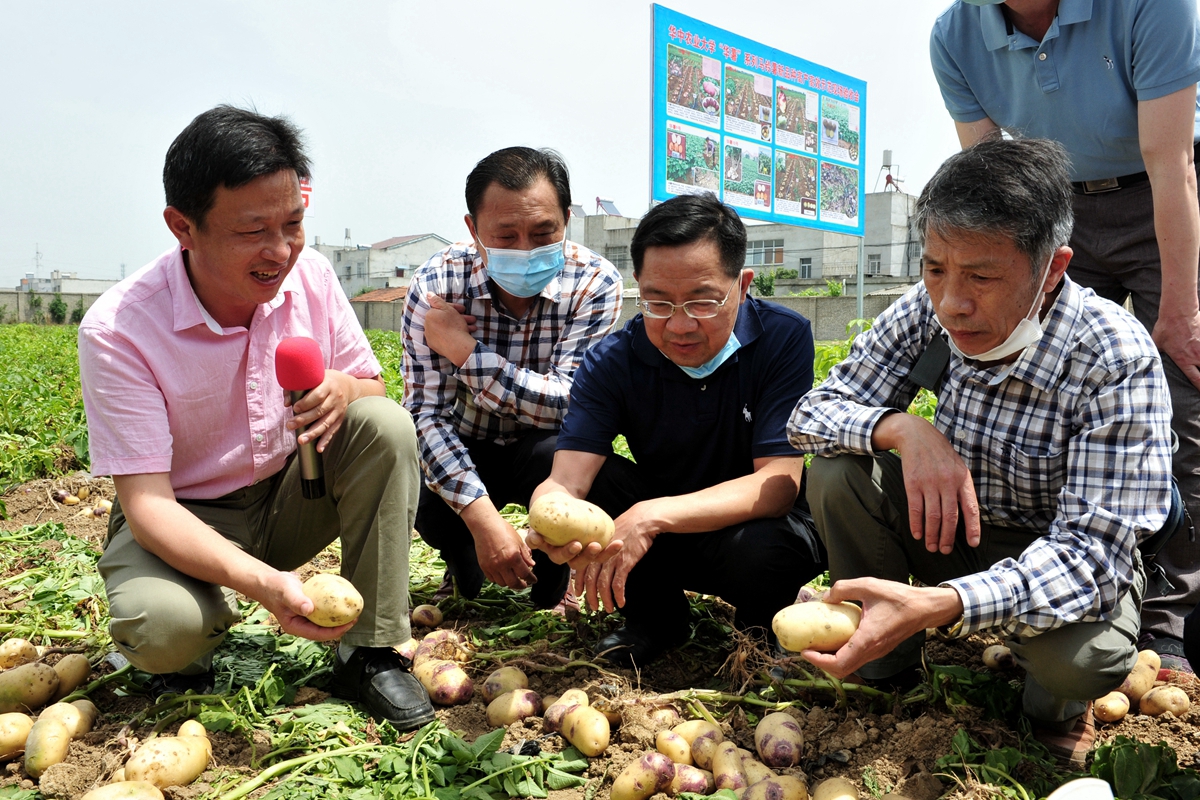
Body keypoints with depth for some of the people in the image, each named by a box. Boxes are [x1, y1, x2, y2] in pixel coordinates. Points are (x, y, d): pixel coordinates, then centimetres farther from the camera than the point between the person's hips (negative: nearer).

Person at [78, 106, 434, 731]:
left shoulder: (309, 276, -11)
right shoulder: (117, 330, -24)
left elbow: (373, 386, 1)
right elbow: (147, 503, -25)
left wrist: (345, 388, -27)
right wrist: (259, 580, -43)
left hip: (289, 498, 4)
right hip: (184, 519, -3)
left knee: (387, 425, -23)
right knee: (159, 625, -36)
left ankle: (370, 654, -13)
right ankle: (186, 655, 6)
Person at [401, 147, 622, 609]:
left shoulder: (595, 284, -20)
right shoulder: (436, 284, -18)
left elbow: (566, 404, -27)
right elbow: (427, 412, -23)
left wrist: (463, 350, -31)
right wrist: (483, 519, -35)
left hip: (545, 450, 0)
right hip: (465, 449, 1)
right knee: (429, 507, -31)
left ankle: (550, 591, -1)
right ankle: (465, 569, 10)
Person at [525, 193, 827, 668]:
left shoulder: (783, 338, -20)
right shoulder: (612, 361, -14)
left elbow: (778, 483, -27)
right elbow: (565, 481, -23)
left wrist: (652, 517, -40)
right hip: (664, 542, 3)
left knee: (758, 552, -37)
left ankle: (763, 617, 1)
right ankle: (653, 614, 0)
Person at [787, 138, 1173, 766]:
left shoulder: (1117, 361, -29)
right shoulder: (925, 314, -16)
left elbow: (1091, 548, -34)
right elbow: (813, 412, -11)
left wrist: (934, 605, -51)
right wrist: (902, 429, -35)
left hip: (1062, 561, -3)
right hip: (951, 526, 4)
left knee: (1085, 656, -35)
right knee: (837, 473, -21)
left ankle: (1056, 703, 5)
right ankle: (886, 666, 2)